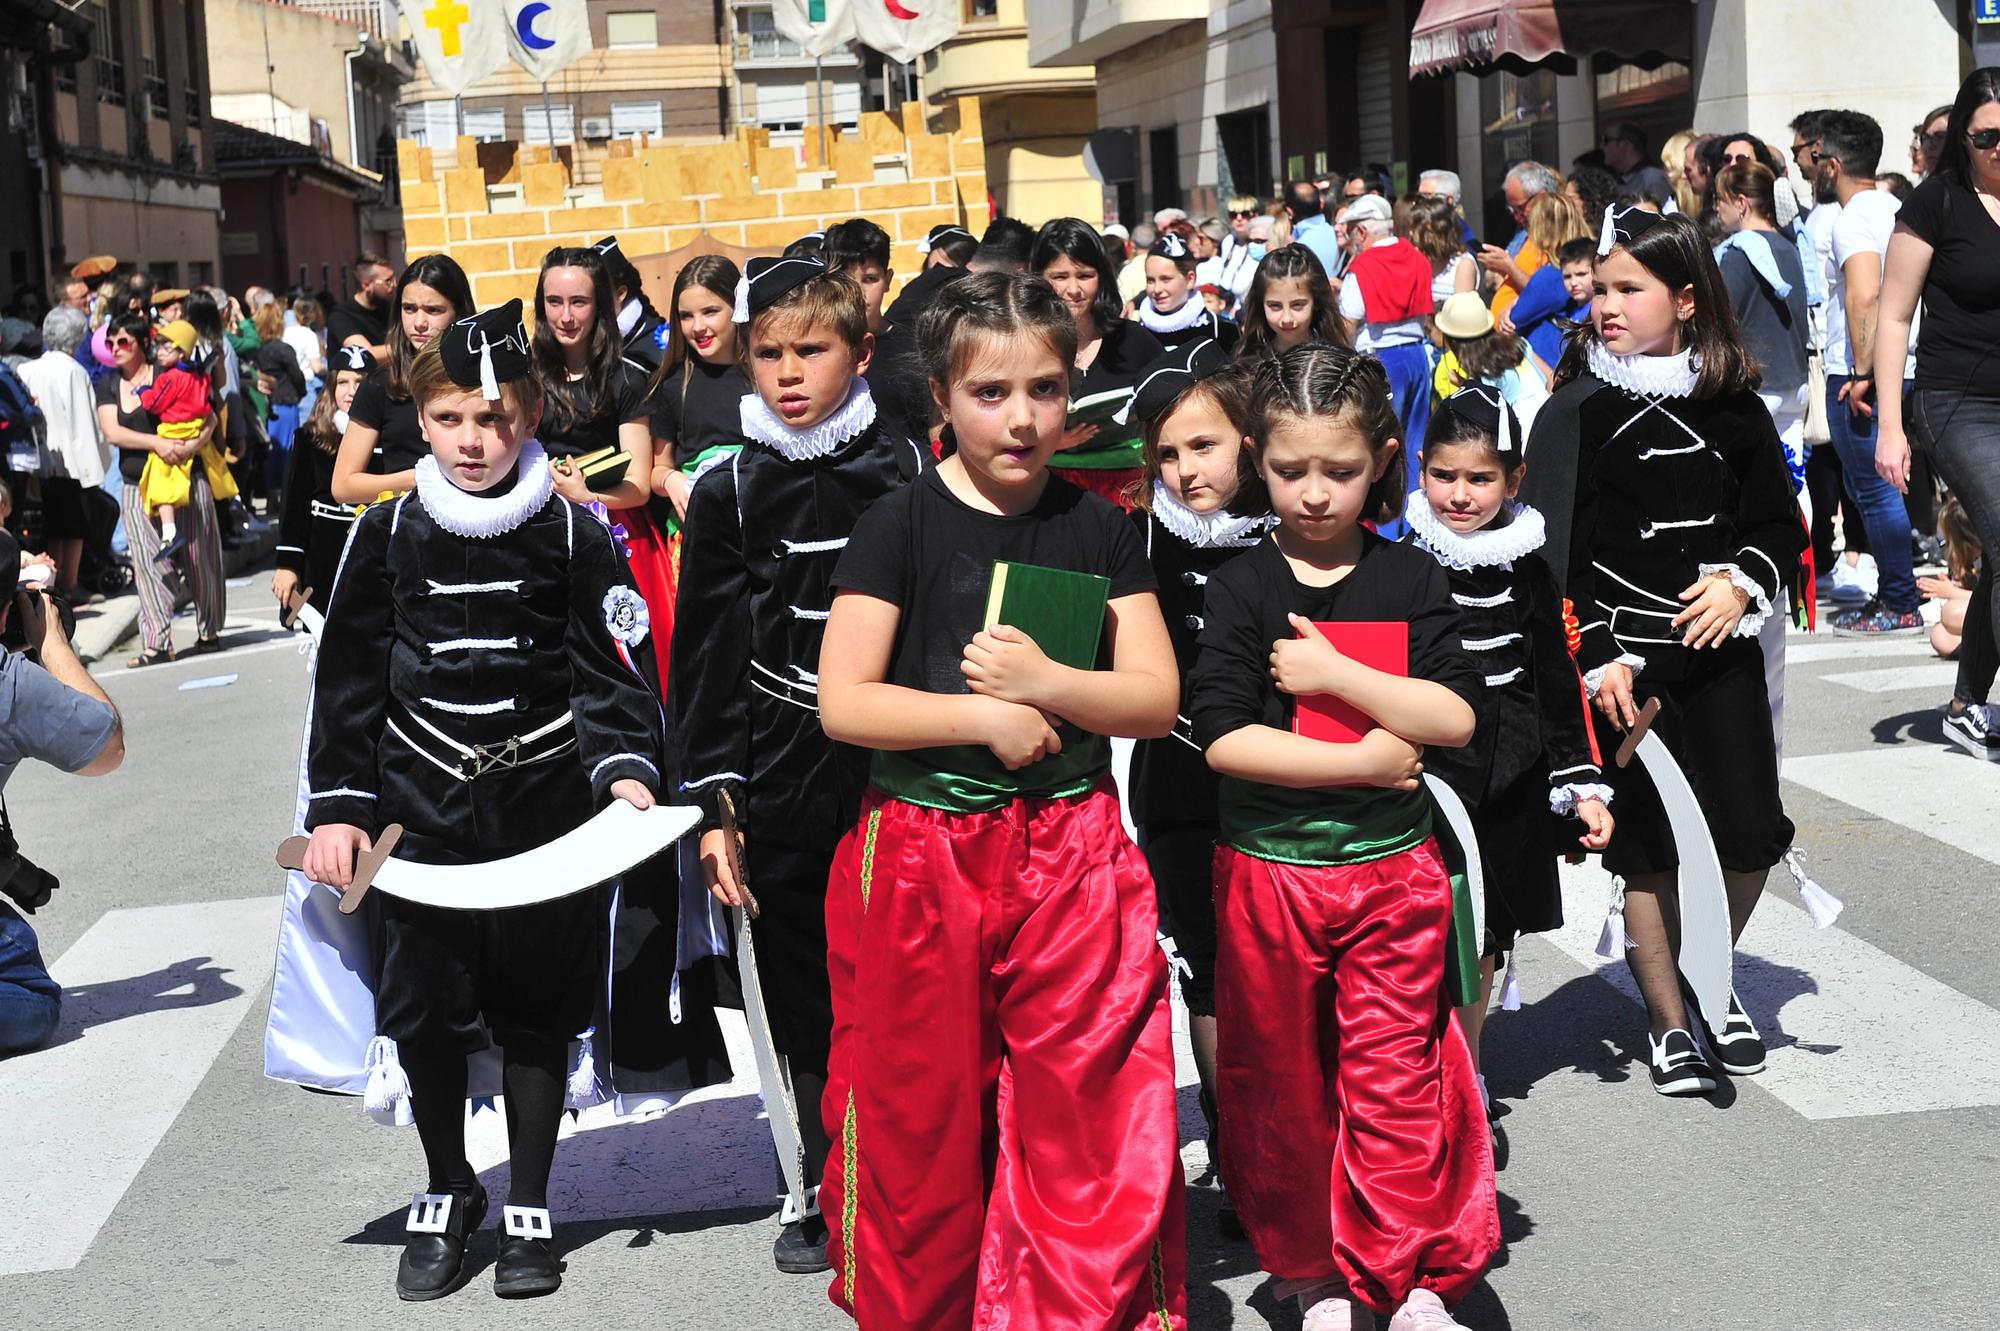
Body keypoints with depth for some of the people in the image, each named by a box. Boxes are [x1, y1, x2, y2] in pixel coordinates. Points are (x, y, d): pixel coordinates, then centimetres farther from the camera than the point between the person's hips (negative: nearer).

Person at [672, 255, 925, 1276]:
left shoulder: (907, 479, 2)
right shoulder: (729, 494, 3)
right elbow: (705, 657, 4)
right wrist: (713, 804, -1)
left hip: (894, 778, -1)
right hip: (783, 788, 1)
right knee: (804, 999, 9)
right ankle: (832, 1197, 23)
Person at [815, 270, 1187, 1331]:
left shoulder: (1098, 529, 6)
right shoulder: (900, 525, -3)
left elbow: (1156, 699, 2)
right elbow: (843, 702, -9)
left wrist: (1046, 682, -14)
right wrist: (990, 717, -15)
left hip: (1073, 854, 2)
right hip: (921, 855, -2)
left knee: (1091, 1123, 2)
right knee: (923, 1124, 9)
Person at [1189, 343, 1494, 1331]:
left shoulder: (1410, 579, 2)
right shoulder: (1241, 587, -3)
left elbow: (1455, 719, -8)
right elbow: (1223, 738, -13)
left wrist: (1336, 675, -16)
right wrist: (1367, 761, -13)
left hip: (1392, 869, 0)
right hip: (1266, 870, 0)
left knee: (1397, 1083, -1)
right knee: (1284, 1084, 9)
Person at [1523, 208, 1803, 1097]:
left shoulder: (1734, 410, 5)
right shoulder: (1575, 413, -3)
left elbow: (1781, 523, 12)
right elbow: (1553, 551, -6)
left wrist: (1744, 582, -9)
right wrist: (1594, 657, -13)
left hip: (1721, 652, 2)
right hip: (1624, 661, -2)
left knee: (1749, 836, 1)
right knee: (1649, 848, 2)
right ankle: (1667, 1020, 19)